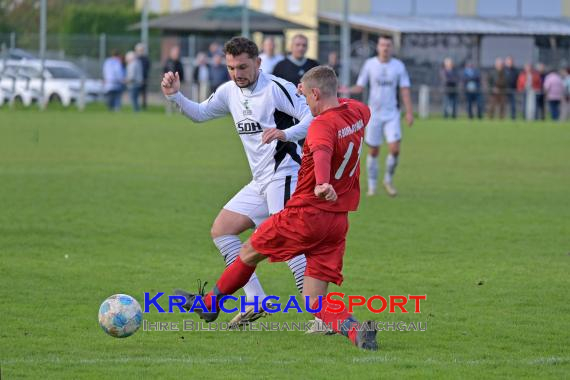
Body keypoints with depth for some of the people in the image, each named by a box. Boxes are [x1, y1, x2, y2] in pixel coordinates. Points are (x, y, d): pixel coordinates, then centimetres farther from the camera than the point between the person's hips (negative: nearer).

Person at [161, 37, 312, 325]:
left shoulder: (276, 88, -13)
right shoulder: (230, 92, 12)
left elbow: (314, 118, -19)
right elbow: (200, 113, 28)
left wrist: (286, 134, -36)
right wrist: (175, 96, 11)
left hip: (284, 174, -9)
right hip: (262, 182, 9)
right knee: (221, 230, 7)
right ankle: (256, 302, 5)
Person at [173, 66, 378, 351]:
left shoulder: (322, 125, -18)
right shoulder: (356, 112, 7)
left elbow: (322, 153, -41)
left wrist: (322, 183, -62)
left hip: (306, 213, -7)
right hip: (338, 221, 7)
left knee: (250, 252, 18)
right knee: (315, 301, 4)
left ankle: (209, 304, 37)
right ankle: (355, 330, -24)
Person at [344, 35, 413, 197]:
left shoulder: (398, 66, 1)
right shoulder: (369, 64, 1)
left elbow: (405, 91, 2)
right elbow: (360, 87, 4)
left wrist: (409, 112, -5)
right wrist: (348, 90, -17)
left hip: (392, 114, 0)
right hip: (374, 114, 0)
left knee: (395, 149, -12)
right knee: (373, 151, 3)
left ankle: (388, 181, 9)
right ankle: (372, 186, 16)